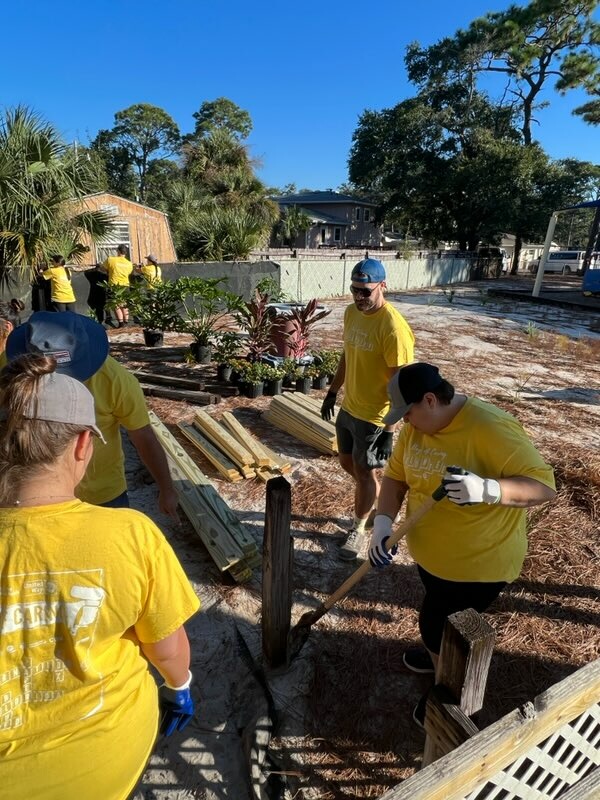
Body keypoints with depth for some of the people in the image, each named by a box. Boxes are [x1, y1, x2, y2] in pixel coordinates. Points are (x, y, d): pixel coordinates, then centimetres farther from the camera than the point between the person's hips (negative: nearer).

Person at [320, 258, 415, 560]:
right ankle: (376, 500, 47)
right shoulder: (351, 313, 1)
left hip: (373, 415, -8)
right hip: (348, 407, 8)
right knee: (347, 462, 21)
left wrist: (389, 430, -23)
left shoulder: (393, 327, -25)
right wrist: (333, 391, 18)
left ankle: (359, 528, 30)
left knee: (363, 471, 7)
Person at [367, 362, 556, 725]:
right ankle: (443, 655, 59)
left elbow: (544, 485, -29)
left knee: (439, 626, 9)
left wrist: (487, 489, -46)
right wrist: (383, 521, -18)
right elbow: (395, 475, -2)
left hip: (478, 562, -7)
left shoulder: (492, 429, -29)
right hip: (431, 552, 7)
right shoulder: (416, 426, -7)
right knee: (439, 618, 29)